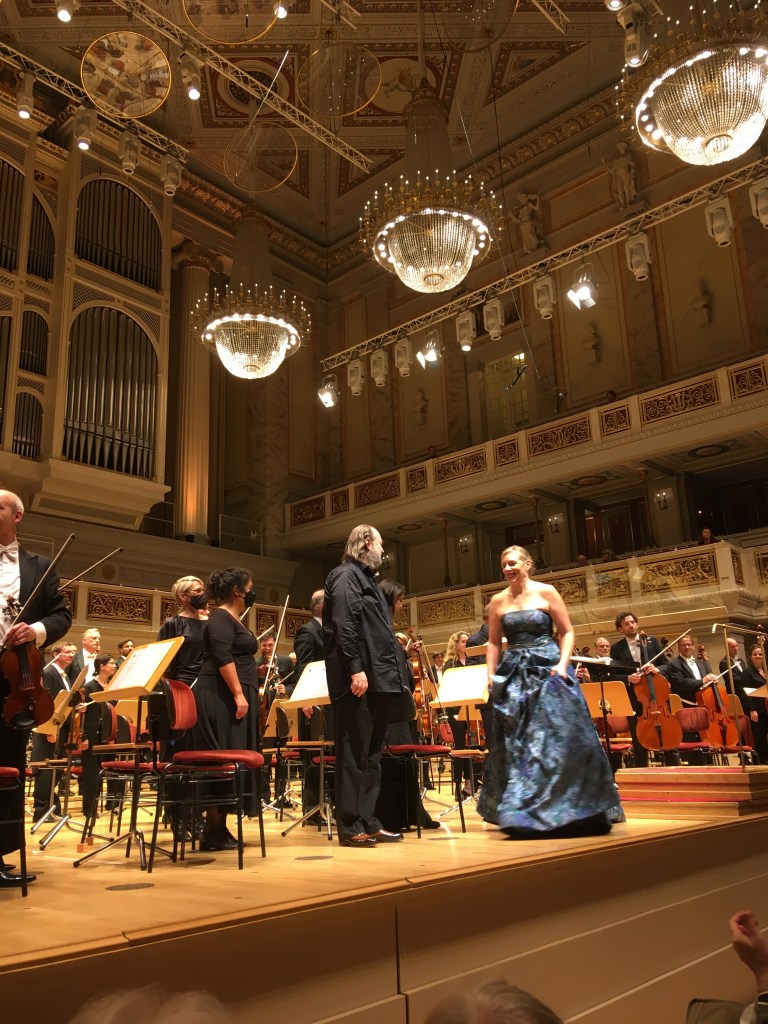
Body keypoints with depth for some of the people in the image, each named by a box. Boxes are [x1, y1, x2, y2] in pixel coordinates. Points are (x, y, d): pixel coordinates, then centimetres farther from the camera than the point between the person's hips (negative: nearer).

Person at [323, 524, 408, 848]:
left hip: (377, 679, 10)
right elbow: (343, 624, -19)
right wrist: (355, 669, -24)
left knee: (372, 752, 12)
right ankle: (350, 827, 2)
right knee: (354, 752, -5)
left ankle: (368, 822, 19)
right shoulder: (346, 575, -7)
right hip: (359, 679, -10)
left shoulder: (364, 578, 23)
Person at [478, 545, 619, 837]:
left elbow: (567, 632, -1)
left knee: (558, 738, -5)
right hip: (514, 676, 4)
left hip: (547, 671, -3)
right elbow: (494, 642, 12)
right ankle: (523, 813, 15)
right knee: (517, 744, 5)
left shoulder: (546, 593, -2)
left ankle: (566, 812, 9)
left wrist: (562, 664, -14)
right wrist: (491, 675, 1)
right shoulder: (498, 601, 8)